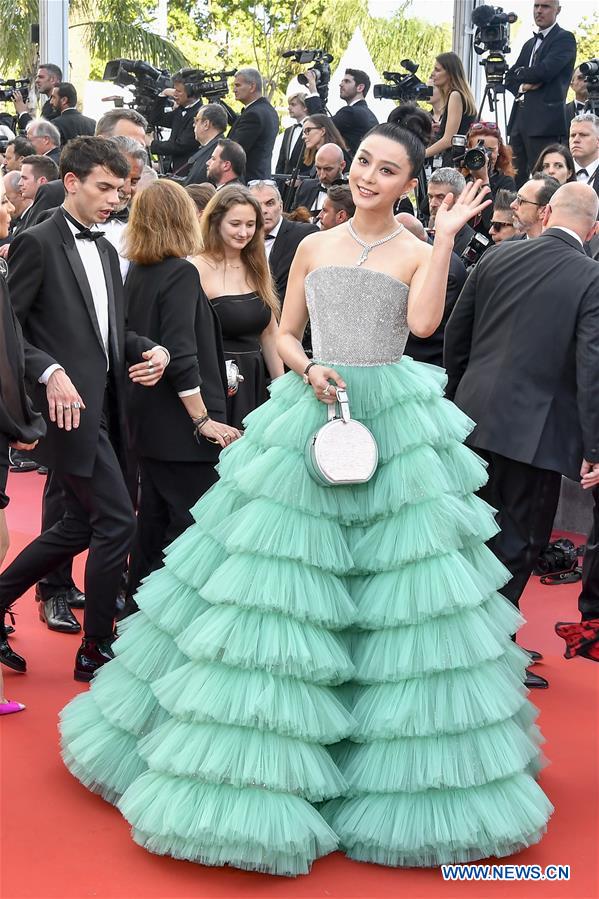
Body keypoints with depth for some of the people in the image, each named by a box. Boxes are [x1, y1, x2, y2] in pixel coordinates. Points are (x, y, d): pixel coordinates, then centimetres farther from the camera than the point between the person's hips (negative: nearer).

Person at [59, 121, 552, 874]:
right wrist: (307, 369, -6)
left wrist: (445, 238, -11)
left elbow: (424, 321, -14)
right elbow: (283, 334, 13)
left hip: (397, 421, -2)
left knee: (410, 581, 0)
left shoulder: (419, 252, 4)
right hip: (310, 417, 2)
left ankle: (414, 772, 16)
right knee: (280, 577, 0)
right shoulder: (314, 247, 11)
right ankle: (259, 763, 15)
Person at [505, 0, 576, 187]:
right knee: (517, 181, 5)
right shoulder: (530, 44, 24)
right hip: (520, 120, 8)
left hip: (545, 122, -8)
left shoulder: (564, 39, -1)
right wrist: (522, 86, -2)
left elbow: (545, 71, -15)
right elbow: (510, 78, 20)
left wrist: (521, 73, 3)